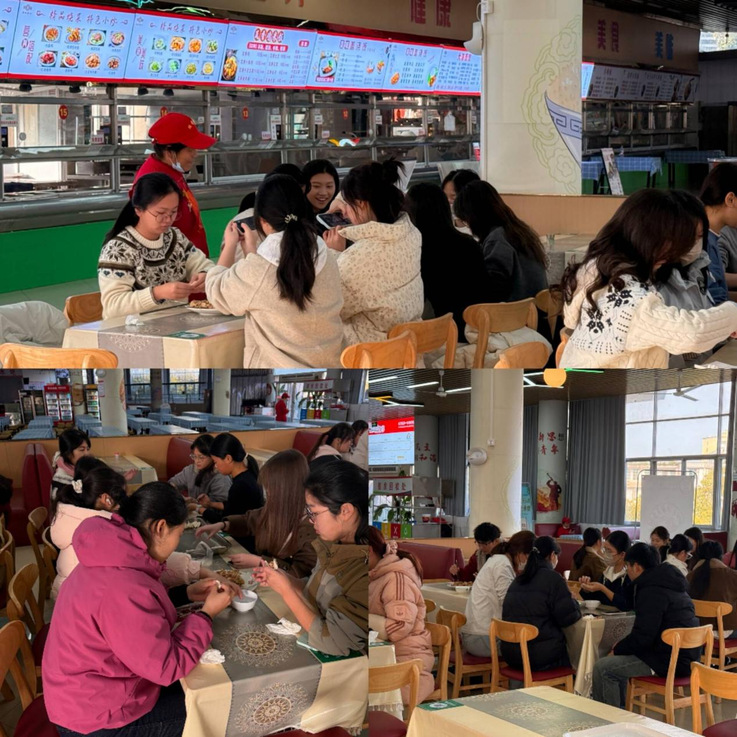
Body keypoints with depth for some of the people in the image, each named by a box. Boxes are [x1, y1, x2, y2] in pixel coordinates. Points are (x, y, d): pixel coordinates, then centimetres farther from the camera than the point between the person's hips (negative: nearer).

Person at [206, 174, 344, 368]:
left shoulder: (255, 269, -18)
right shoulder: (327, 259, -5)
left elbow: (215, 292, 3)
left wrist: (229, 245, 17)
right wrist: (253, 248, 25)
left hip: (274, 367, -5)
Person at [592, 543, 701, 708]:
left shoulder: (652, 591, -15)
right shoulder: (671, 586, 17)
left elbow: (642, 636, -19)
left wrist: (617, 649, -2)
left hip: (669, 662, -11)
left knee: (603, 668, -10)